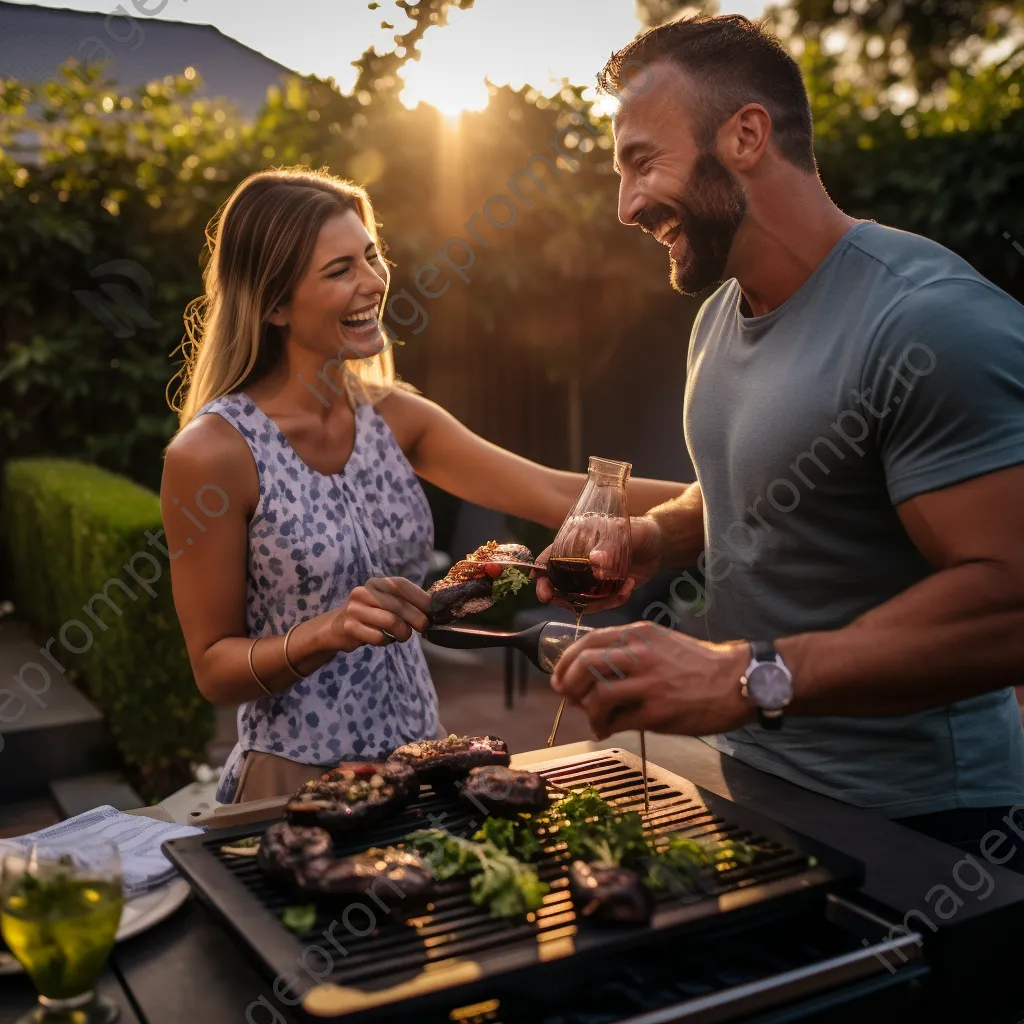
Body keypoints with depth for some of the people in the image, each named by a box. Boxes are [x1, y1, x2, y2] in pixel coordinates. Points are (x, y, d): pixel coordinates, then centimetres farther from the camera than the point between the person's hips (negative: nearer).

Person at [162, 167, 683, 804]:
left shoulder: (393, 417, 0)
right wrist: (327, 633, -28)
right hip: (295, 779, -5)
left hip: (417, 764, 6)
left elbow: (560, 496, -7)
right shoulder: (212, 452, -17)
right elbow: (213, 667, -11)